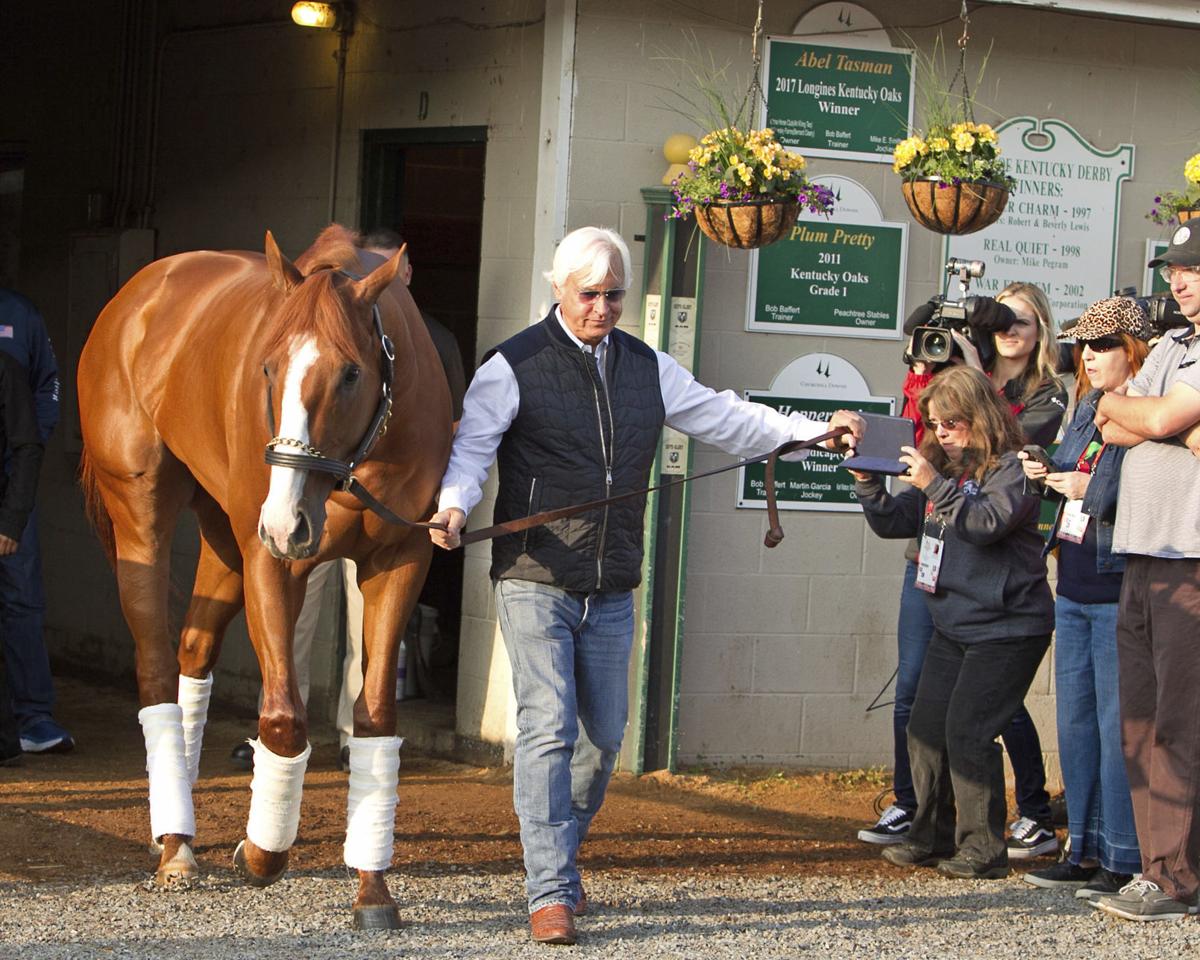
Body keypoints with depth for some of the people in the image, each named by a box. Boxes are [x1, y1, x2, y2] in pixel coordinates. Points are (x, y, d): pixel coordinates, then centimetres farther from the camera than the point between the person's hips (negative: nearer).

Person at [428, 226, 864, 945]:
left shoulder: (649, 368, 12)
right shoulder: (515, 366, -4)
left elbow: (725, 419, 15)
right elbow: (472, 447, -10)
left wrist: (815, 429, 7)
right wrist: (455, 505, -30)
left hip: (612, 594, 5)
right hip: (535, 582, -5)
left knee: (604, 737, 11)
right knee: (549, 729, -12)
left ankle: (557, 852, 32)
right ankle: (552, 892, -10)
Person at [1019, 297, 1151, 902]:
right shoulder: (1086, 409, 14)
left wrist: (1093, 490, -20)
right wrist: (1045, 477, 4)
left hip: (1119, 592, -9)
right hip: (1073, 588, 9)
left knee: (1117, 726, -6)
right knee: (1075, 721, 12)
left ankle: (1125, 861, 0)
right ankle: (1086, 850, 20)